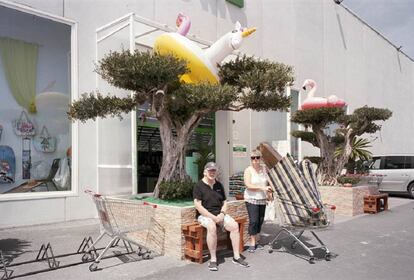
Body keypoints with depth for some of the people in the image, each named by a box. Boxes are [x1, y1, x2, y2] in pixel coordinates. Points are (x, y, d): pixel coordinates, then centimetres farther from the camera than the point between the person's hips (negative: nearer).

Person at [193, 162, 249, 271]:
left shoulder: (219, 185, 13)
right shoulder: (199, 186, -5)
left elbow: (224, 202, 15)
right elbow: (198, 206, -12)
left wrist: (222, 214, -6)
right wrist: (213, 217, -19)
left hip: (219, 214, 5)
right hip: (205, 215, -5)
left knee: (234, 225, -19)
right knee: (212, 227, -36)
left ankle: (236, 257, -11)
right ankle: (213, 260, -25)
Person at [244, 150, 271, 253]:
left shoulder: (263, 169, 7)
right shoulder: (248, 170, -7)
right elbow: (248, 185, -17)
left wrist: (269, 193, 4)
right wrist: (262, 188, -24)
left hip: (262, 199, 5)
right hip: (252, 199, -5)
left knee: (260, 221, 6)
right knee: (253, 220, -9)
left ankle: (256, 242, 18)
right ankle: (252, 243, 2)